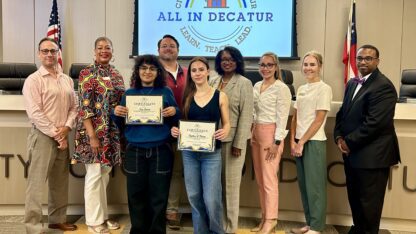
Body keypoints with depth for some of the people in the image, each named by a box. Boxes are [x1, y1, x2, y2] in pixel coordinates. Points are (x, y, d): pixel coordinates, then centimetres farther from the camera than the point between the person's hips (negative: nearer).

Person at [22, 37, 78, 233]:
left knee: (60, 181, 14)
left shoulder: (67, 80, 12)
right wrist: (55, 134, -14)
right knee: (37, 183, -3)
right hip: (42, 136, -6)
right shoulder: (33, 80, -6)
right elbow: (34, 113, -14)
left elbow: (73, 107, 11)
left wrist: (67, 127, -7)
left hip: (63, 136, 6)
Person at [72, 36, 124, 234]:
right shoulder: (87, 73, -8)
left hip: (113, 132, 7)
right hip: (94, 131, -6)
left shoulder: (117, 76, 12)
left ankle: (102, 216, 26)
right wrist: (92, 136, -19)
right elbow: (85, 108, -13)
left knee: (105, 175, 14)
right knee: (94, 175, -1)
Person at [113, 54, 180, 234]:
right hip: (135, 151, 1)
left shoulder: (166, 92, 6)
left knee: (159, 197, 3)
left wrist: (174, 112, -11)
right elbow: (121, 124, 12)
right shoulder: (129, 94, 10)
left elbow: (176, 122, 9)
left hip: (160, 151, -1)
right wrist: (116, 113, -8)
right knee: (136, 196, 7)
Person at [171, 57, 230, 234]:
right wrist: (175, 130, -11)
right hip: (189, 152, 3)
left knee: (211, 198, -5)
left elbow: (226, 123, 3)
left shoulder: (220, 96, 0)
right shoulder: (186, 97, 5)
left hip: (212, 153, -3)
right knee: (194, 196, 11)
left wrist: (224, 132, -18)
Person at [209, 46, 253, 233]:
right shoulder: (213, 81, 9)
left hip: (232, 139, -4)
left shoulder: (244, 83, -5)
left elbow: (246, 116, -9)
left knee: (230, 183, 4)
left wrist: (238, 144, -14)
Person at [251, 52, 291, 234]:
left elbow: (283, 117, -13)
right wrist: (251, 133, 12)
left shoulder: (281, 88, -9)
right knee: (259, 179, 10)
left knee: (269, 179, -5)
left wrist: (277, 142, -17)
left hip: (271, 134, -8)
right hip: (256, 134, 8)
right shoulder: (257, 86, 12)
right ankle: (265, 218, 20)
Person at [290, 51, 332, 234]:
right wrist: (293, 141, 1)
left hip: (314, 142, -6)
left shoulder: (324, 89, -7)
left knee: (314, 185, 0)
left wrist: (302, 142, -13)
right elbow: (295, 117, 12)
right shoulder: (301, 89, 13)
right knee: (303, 184, 10)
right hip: (299, 142, 7)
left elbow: (319, 120, -12)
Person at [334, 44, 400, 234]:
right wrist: (339, 137, -1)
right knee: (354, 197, 19)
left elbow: (374, 122, -22)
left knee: (369, 200, 4)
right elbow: (343, 112, 15)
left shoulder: (383, 86, -15)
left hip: (372, 155, -8)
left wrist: (349, 142, -16)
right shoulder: (352, 83, 13)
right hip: (352, 152, 8)